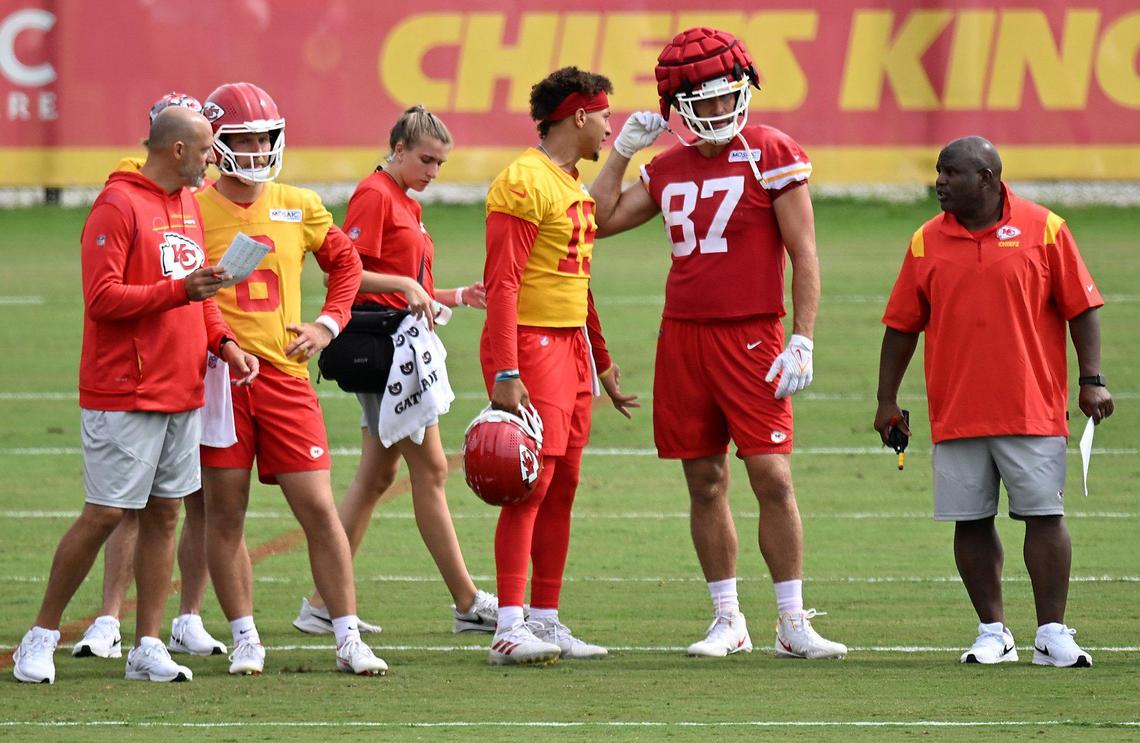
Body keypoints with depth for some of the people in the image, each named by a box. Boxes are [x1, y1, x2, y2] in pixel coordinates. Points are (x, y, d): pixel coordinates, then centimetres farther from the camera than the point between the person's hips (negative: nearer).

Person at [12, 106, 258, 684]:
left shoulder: (187, 204, 14)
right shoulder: (117, 206, -13)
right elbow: (101, 298, -18)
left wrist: (223, 342, 5)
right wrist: (180, 290, -25)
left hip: (181, 391, 8)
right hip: (124, 393, -8)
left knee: (163, 514, 7)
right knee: (105, 515, -6)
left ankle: (147, 647, 11)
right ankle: (42, 636, 5)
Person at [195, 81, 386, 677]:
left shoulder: (299, 209, 8)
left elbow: (346, 264, 22)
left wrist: (328, 325, 7)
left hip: (285, 376, 2)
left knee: (318, 509, -2)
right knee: (225, 512, 3)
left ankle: (349, 639, 3)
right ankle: (245, 639, 13)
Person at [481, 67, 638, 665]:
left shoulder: (575, 188, 18)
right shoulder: (524, 183, -13)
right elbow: (502, 284, -18)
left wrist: (602, 363, 28)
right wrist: (505, 374, -23)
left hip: (571, 346, 10)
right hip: (530, 344, -10)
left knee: (562, 485, 10)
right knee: (532, 482, -13)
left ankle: (547, 620, 15)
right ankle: (510, 628, -15)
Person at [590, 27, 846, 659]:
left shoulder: (770, 156, -4)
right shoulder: (669, 168, 12)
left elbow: (804, 256, -6)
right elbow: (600, 221, 19)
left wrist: (801, 341, -13)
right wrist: (623, 150, 12)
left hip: (750, 338, -5)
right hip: (682, 338, 5)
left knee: (772, 478, -9)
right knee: (705, 483, 7)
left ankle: (793, 624, -3)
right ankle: (728, 622, 14)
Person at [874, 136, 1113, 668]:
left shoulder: (1044, 230, 0)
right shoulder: (927, 242, 8)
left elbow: (1081, 309, 3)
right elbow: (902, 326, 12)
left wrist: (1091, 380, -3)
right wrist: (887, 400, 10)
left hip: (1032, 409, -3)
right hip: (956, 414, 3)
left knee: (1044, 516, -5)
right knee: (971, 523, 3)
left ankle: (1052, 634, -1)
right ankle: (992, 633, 12)